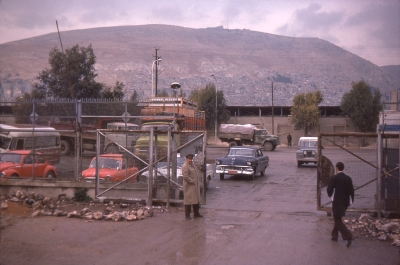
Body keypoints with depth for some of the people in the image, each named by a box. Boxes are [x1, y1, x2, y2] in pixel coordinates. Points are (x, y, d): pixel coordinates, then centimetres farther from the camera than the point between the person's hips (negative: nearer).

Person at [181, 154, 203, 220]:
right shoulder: (185, 166, -16)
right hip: (189, 186, -9)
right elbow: (185, 177, -24)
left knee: (196, 199, 16)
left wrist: (196, 181, 12)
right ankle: (187, 215, 3)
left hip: (195, 186, 10)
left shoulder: (192, 165, 14)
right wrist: (192, 181, -19)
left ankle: (196, 213, 28)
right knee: (188, 200, -4)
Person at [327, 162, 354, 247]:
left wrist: (330, 195, 8)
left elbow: (329, 189, -13)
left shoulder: (333, 178, -12)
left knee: (338, 220, -2)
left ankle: (348, 236, -17)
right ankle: (335, 235, 30)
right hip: (345, 201, 6)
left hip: (337, 201, -6)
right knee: (337, 218, 21)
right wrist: (351, 200, 9)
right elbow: (351, 190, 1)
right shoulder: (348, 178, 2)